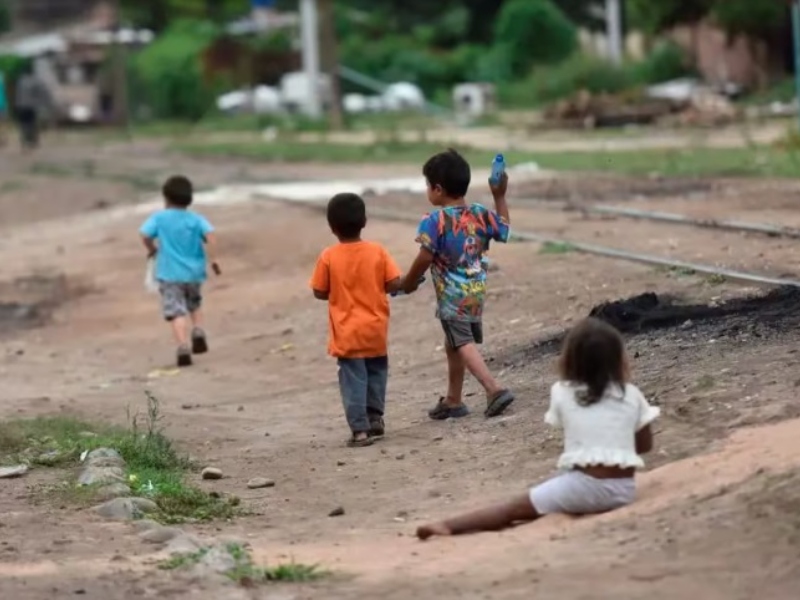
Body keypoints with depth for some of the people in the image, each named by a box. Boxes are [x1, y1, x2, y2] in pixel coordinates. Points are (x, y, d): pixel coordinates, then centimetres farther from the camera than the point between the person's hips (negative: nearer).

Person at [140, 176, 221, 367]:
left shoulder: (159, 218, -1)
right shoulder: (196, 219, 2)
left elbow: (145, 235, -13)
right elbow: (210, 235, -14)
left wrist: (152, 249, 7)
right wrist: (212, 258, -10)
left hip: (170, 274, -3)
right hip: (193, 272, 3)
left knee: (176, 312, -8)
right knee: (195, 304, 29)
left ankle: (183, 347, -24)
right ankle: (198, 332, 10)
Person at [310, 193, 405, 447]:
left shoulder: (328, 257, -11)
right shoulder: (377, 251, -7)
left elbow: (319, 292, -5)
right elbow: (395, 284, -8)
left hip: (347, 333, -2)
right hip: (375, 328, 2)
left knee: (353, 379, 0)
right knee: (376, 370, 23)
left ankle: (360, 429, -6)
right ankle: (375, 417, 25)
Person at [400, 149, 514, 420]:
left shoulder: (435, 221, -19)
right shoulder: (481, 214, -1)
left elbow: (425, 258, -18)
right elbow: (504, 228, 16)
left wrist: (408, 283, -3)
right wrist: (500, 196, 19)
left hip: (452, 296, -8)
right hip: (476, 292, 8)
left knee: (463, 344, -3)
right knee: (453, 343, 21)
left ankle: (494, 388, -21)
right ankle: (453, 400, 31)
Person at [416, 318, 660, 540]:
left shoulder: (563, 392, 4)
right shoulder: (631, 395, 8)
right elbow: (645, 445, 17)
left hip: (583, 485, -3)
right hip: (624, 490, 3)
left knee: (513, 509, -1)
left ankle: (451, 525, -13)